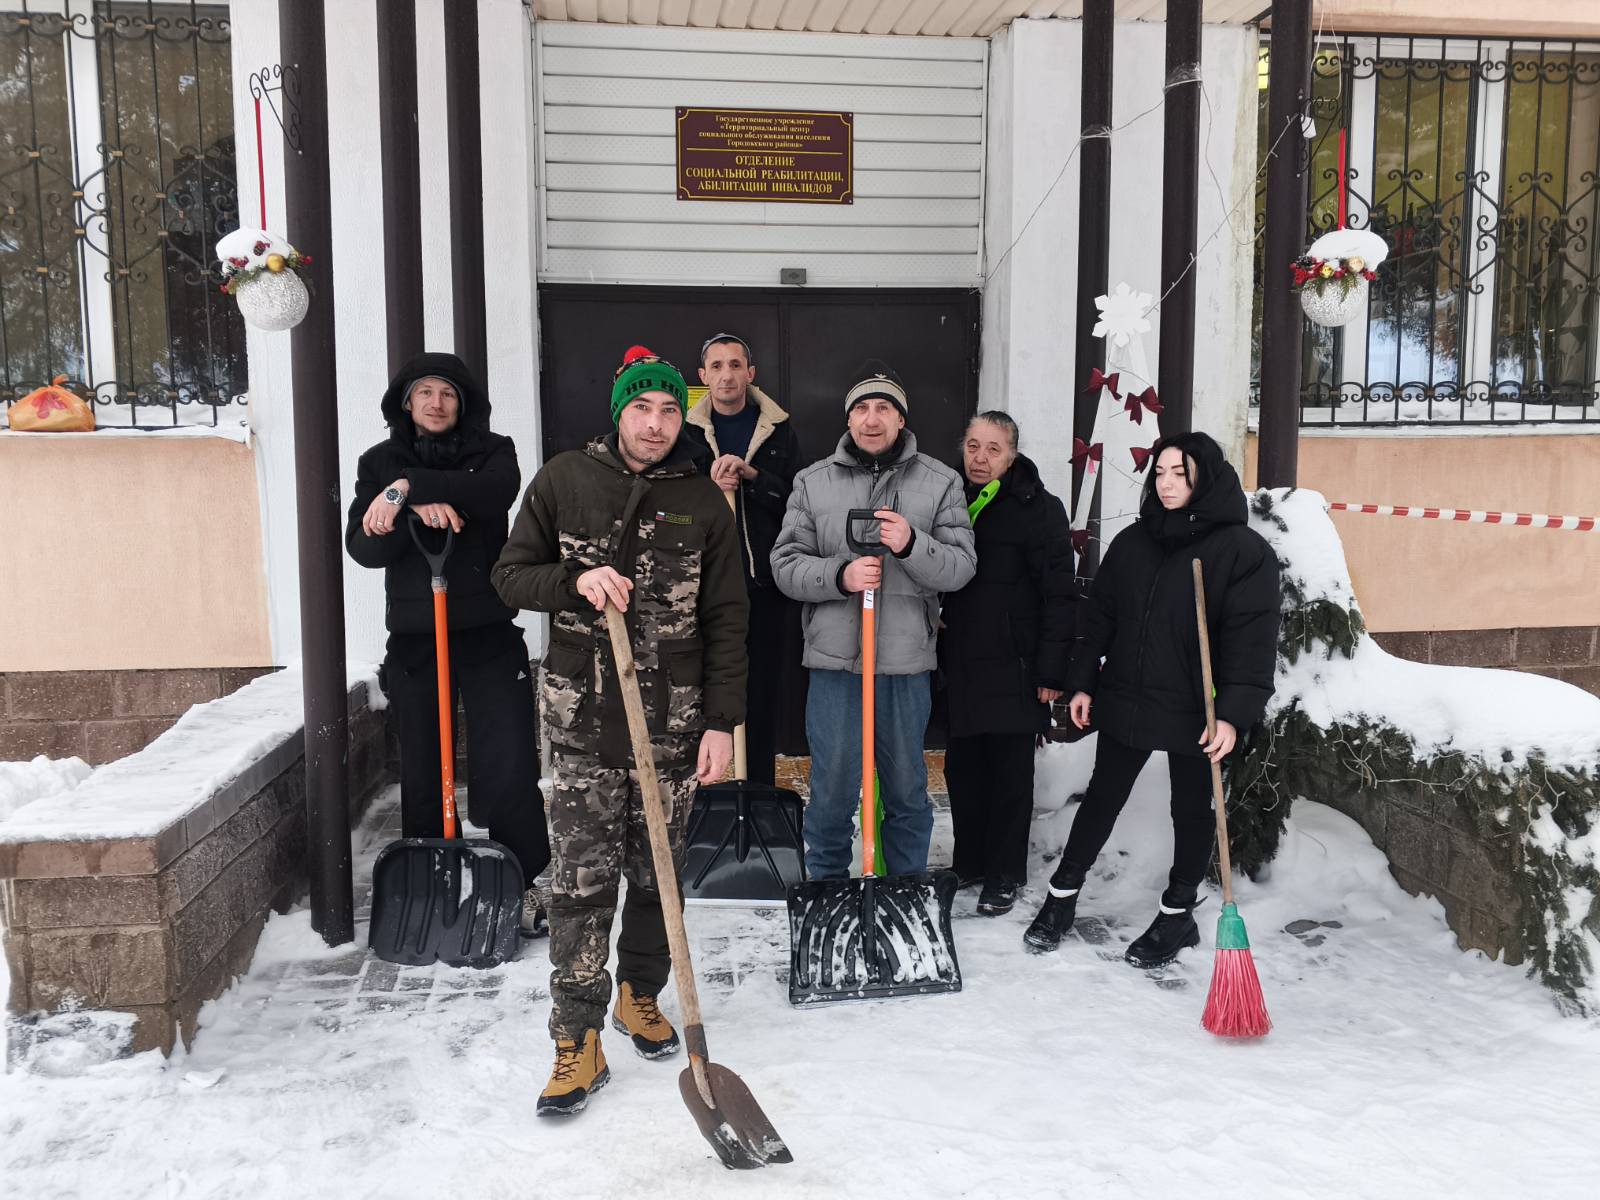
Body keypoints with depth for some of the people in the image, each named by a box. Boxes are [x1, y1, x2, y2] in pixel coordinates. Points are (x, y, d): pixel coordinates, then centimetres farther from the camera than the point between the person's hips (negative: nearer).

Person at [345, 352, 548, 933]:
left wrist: (410, 487, -25)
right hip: (413, 638, 2)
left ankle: (520, 884, 8)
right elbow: (362, 545, -4)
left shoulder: (492, 451, 5)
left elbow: (497, 491, -20)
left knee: (509, 765, -6)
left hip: (489, 635, -2)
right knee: (421, 771, 7)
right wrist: (417, 510, -21)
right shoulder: (379, 463, 9)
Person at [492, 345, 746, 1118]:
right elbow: (510, 573, 6)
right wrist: (576, 580, -15)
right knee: (581, 880, -2)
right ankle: (578, 1041, 7)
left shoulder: (703, 501, 3)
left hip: (675, 719, 1)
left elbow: (725, 620, 3)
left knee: (658, 873, 12)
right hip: (583, 715, -1)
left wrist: (721, 723, -2)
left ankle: (640, 995, 34)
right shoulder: (563, 481, 3)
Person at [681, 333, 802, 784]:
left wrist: (752, 475, -16)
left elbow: (795, 503, -1)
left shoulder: (778, 431, 7)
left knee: (762, 695, 6)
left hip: (764, 582, 1)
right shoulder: (687, 433, 6)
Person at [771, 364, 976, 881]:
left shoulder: (940, 482, 3)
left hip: (907, 663, 1)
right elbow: (786, 566, 2)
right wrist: (840, 576, -16)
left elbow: (961, 566, -2)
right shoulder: (813, 482, 5)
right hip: (834, 661, 0)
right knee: (831, 792, 8)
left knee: (907, 790, 14)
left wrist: (911, 545, -21)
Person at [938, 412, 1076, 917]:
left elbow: (1060, 595, -11)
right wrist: (935, 657, 9)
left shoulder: (1039, 509, -8)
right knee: (963, 771, 14)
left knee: (1010, 775, 4)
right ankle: (968, 862, 28)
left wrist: (1052, 671, -15)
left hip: (1012, 669, -5)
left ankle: (1005, 875, 16)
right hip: (958, 668, 5)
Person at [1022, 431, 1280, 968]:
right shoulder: (1132, 542, 5)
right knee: (1102, 798, 13)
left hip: (1195, 712, -4)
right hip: (1125, 702, 4)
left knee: (1192, 810, 12)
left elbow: (1253, 638, -15)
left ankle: (1177, 914, 29)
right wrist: (1082, 682, 5)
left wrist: (1233, 713, -21)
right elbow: (1099, 616, 9)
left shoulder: (1244, 550, -10)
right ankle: (1062, 897, 26)